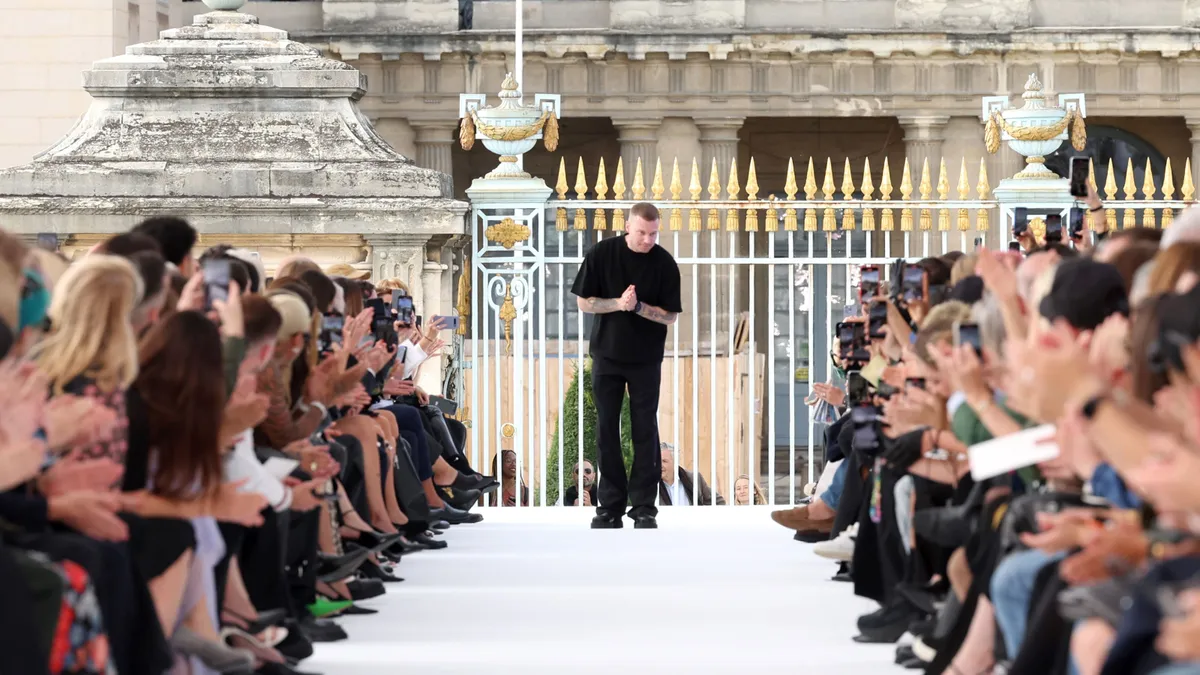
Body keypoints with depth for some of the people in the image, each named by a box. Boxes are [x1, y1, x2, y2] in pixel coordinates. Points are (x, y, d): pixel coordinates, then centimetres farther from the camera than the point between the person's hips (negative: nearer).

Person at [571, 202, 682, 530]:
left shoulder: (664, 263, -8)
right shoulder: (602, 254, -7)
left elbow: (670, 315, -7)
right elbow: (583, 302, -4)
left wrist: (638, 306, -23)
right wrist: (618, 303, -19)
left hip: (646, 360, -1)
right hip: (607, 356, 1)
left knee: (645, 432, 0)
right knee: (606, 431, 2)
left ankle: (643, 507, 4)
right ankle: (610, 505, 9)